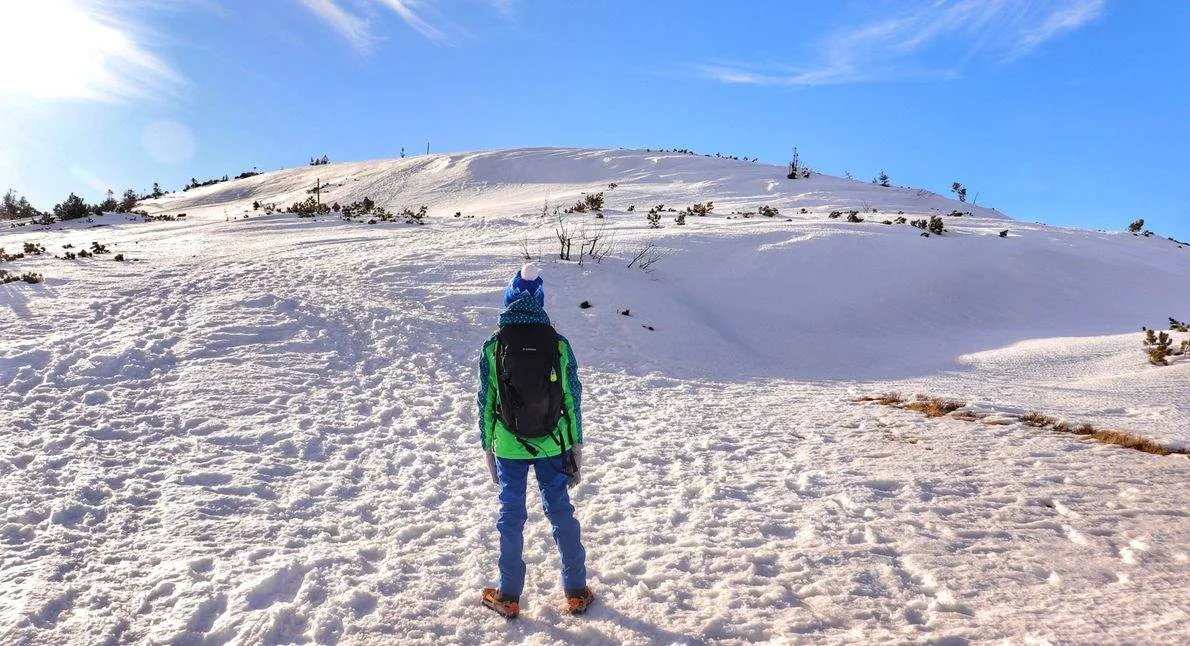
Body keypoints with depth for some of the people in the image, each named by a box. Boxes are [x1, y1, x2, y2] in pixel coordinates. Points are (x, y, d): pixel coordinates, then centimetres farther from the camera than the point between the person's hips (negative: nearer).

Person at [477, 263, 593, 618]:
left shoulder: (493, 348, -9)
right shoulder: (559, 345, -8)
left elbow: (486, 403, -5)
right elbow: (573, 400, -4)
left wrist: (487, 449, 7)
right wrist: (576, 450, 7)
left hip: (509, 447, -1)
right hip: (553, 445, 1)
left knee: (511, 517, 13)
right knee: (561, 512, 14)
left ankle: (509, 596, 26)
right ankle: (576, 592, 25)